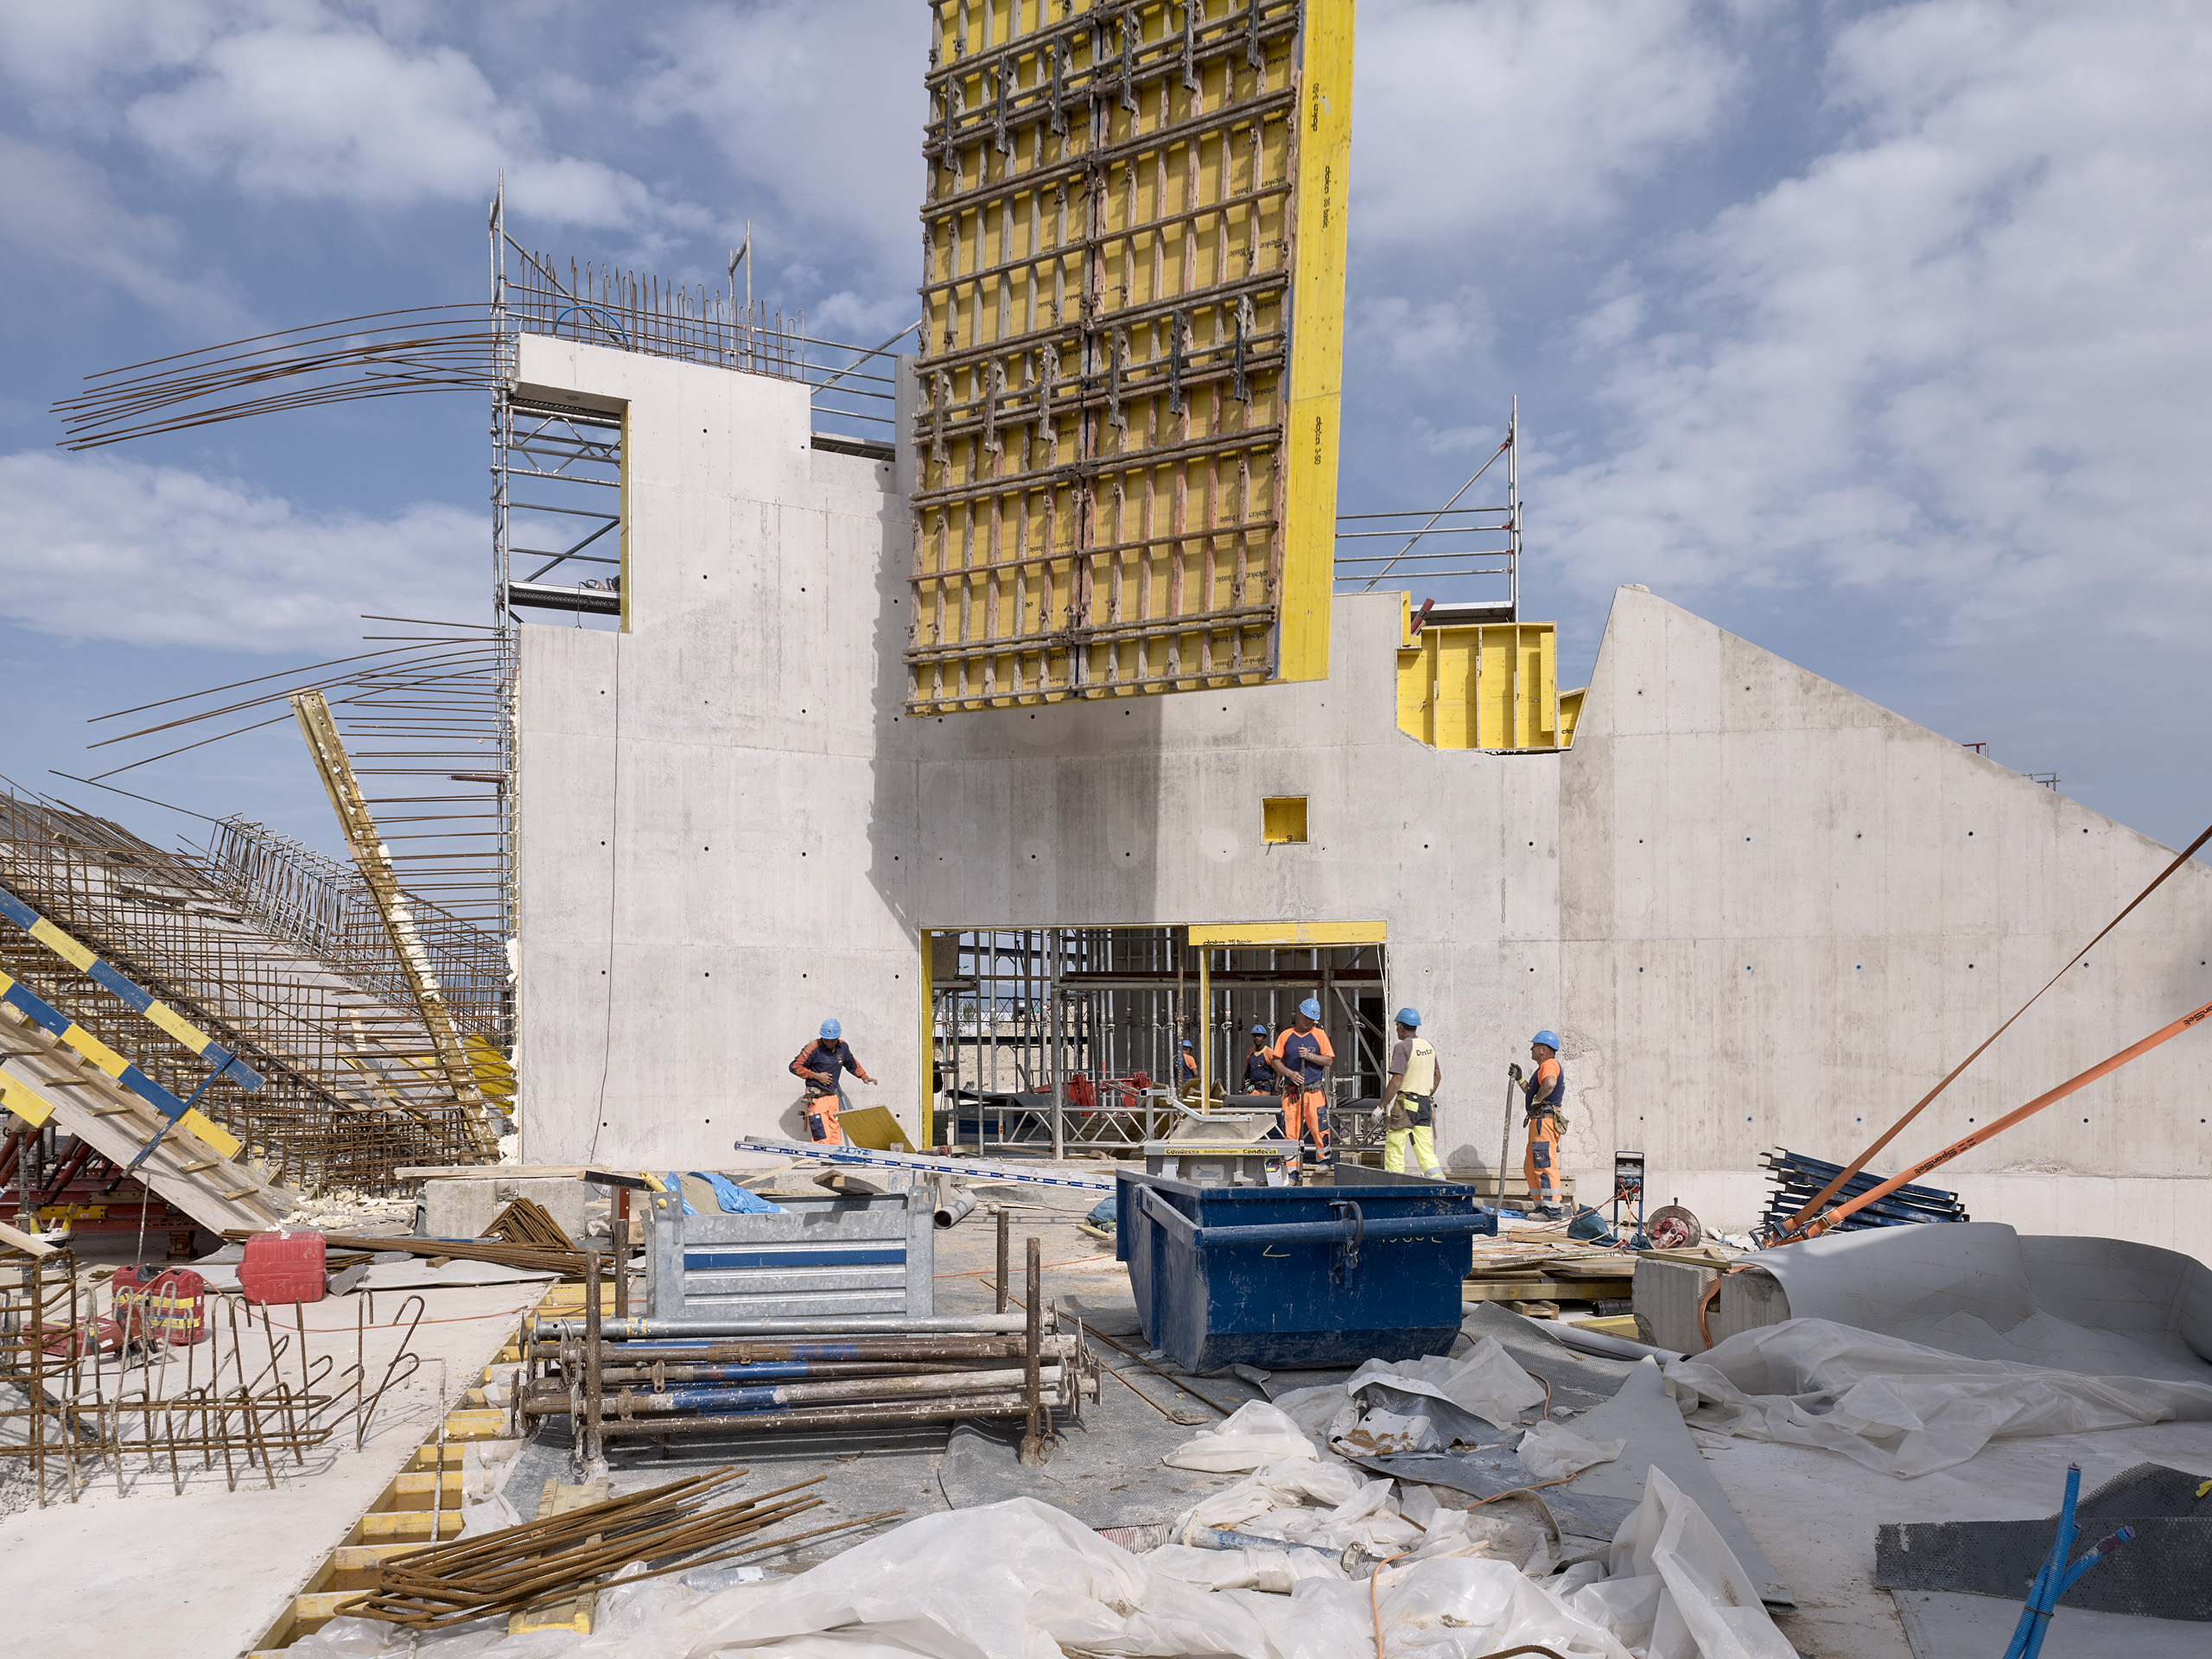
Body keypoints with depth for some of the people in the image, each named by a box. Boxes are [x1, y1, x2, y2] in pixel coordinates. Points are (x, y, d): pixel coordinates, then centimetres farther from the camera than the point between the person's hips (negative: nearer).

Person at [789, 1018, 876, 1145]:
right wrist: (816, 1076, -10)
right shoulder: (813, 1048, -12)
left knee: (835, 1140, 5)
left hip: (833, 1096, 6)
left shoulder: (843, 1047, 6)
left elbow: (852, 1063, 26)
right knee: (822, 1140, -15)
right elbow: (795, 1067, -7)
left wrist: (864, 1077, 20)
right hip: (816, 1099, -6)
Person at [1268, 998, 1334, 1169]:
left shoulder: (1319, 1034, 8)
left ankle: (1323, 1160, 7)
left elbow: (1328, 1060, 4)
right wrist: (1290, 1073, -8)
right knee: (1290, 1130, -2)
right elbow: (1276, 1061, 8)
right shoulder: (1285, 1036, 9)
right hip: (1291, 1091, 1)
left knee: (1320, 1128, -8)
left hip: (1315, 1090, -1)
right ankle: (1292, 1169, 6)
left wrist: (1310, 1056, -11)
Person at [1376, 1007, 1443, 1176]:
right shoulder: (1428, 1045, 12)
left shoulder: (1403, 1047, -12)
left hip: (1406, 1104, -7)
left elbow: (1396, 1081, -17)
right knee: (1425, 1150, 7)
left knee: (1394, 1148, 0)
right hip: (1425, 1104, 7)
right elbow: (1437, 1076, 21)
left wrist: (1381, 1106, -13)